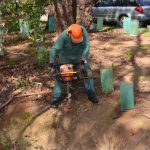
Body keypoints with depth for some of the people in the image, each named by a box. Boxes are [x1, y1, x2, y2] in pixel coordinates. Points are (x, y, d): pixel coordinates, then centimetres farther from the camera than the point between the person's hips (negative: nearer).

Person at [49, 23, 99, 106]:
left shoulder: (83, 31, -27)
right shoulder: (63, 36, -34)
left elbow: (86, 45, -26)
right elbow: (54, 49, -35)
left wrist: (84, 57, -37)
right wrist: (51, 64, -41)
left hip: (80, 57, 2)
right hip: (65, 58, -2)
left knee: (88, 73, 0)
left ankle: (91, 95, 16)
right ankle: (56, 97, 11)